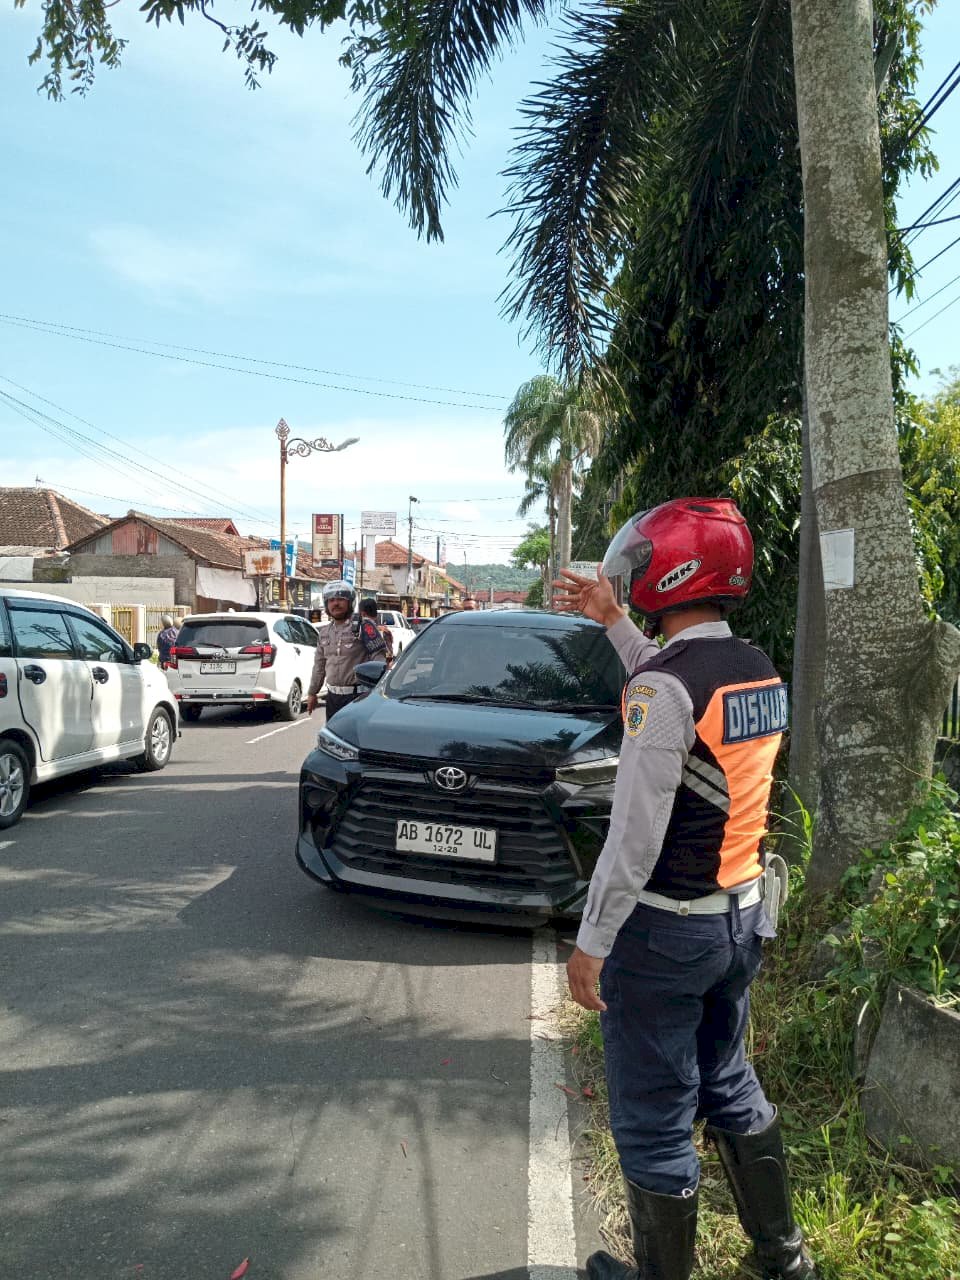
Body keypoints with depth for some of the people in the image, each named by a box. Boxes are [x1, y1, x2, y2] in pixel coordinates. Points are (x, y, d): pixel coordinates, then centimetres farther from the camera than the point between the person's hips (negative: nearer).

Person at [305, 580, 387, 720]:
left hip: (357, 695, -7)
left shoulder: (363, 626, -8)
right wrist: (312, 693, 20)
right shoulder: (325, 631, 14)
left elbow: (379, 657, -14)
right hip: (333, 696, 7)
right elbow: (319, 664, 21)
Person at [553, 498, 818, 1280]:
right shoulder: (761, 671, 2)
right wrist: (613, 622, 24)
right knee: (728, 1084, 26)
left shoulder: (664, 687, -23)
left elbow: (634, 839, -23)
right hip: (743, 917, 9)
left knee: (654, 1123, 9)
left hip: (666, 932, -8)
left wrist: (592, 943, -15)